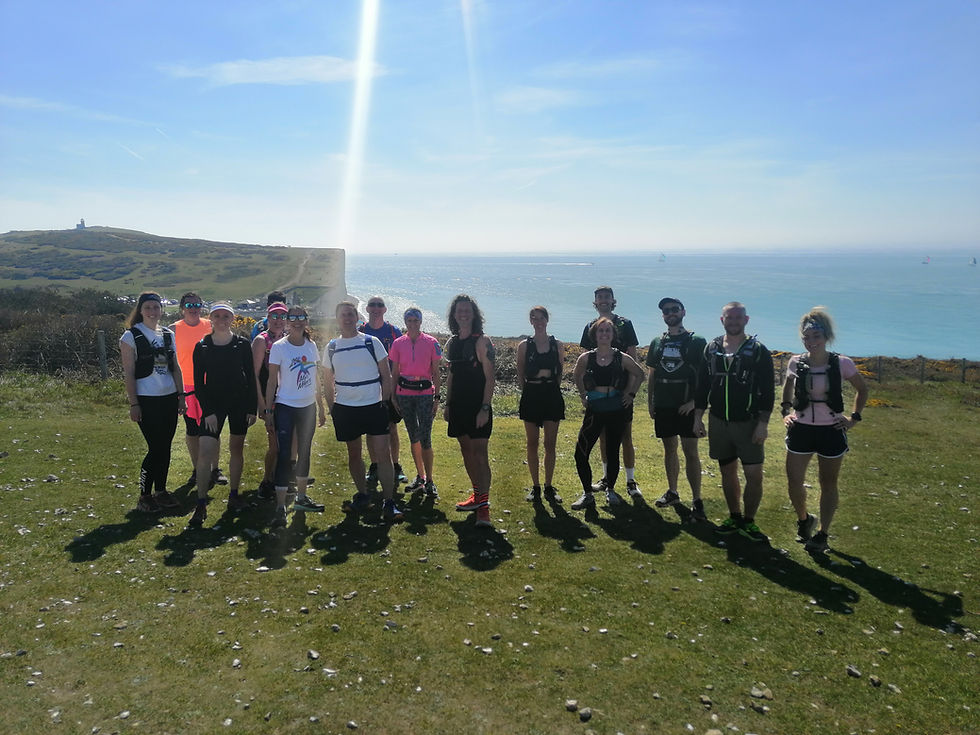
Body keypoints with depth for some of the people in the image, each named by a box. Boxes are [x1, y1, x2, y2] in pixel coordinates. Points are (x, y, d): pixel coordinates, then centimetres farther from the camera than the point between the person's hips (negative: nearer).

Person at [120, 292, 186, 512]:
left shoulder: (168, 335, 10)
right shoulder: (131, 336, -5)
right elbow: (129, 373, -7)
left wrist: (181, 395, 9)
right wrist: (133, 404, -11)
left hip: (169, 399, 5)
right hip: (147, 400, -5)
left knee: (165, 447, 9)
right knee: (155, 448, -6)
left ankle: (161, 491, 22)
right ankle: (144, 497, 8)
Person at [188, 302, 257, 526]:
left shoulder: (242, 344, 0)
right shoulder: (202, 347, 0)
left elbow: (251, 378, 2)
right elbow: (198, 382, 0)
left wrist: (252, 408, -1)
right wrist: (207, 411, -8)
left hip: (240, 403, 1)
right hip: (213, 404, 0)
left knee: (236, 449, 10)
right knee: (205, 452, -10)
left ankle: (234, 494, 26)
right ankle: (201, 505, -4)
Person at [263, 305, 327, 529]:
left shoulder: (311, 346, 6)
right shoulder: (278, 347, -7)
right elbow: (272, 381, -6)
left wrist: (321, 406, 12)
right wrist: (268, 410, -8)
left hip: (308, 406, 5)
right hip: (285, 407, -5)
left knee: (304, 452, 14)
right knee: (284, 454, -8)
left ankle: (301, 497, 28)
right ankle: (280, 507, -6)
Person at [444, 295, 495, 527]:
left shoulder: (482, 341, -9)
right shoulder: (451, 343, 11)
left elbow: (490, 378, -11)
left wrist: (485, 408, -17)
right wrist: (447, 404, 13)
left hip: (478, 406, -7)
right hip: (458, 405, 7)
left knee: (480, 454, -9)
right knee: (466, 451, 14)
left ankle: (483, 506, -7)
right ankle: (477, 495, 27)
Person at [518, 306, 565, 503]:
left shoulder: (557, 345, 6)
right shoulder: (524, 345, 4)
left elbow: (560, 372, 12)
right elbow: (520, 374, 7)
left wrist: (552, 388, 3)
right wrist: (526, 391, 0)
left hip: (552, 394, 1)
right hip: (531, 395, 0)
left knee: (550, 443, 3)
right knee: (532, 443, 3)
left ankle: (549, 486, 12)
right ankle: (535, 486, 12)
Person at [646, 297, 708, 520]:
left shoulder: (696, 342, -1)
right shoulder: (657, 342, 11)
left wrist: (695, 401, -14)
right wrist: (650, 401, 8)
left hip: (686, 406, -4)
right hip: (663, 406, 4)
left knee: (691, 452, -5)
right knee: (669, 449, 12)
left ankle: (697, 500, -1)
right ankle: (672, 492, 25)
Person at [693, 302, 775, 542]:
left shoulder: (758, 351, -5)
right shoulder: (711, 349, 5)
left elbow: (767, 390, -7)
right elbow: (702, 385, 10)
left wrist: (763, 423, -13)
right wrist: (698, 416, 6)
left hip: (748, 423, -3)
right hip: (718, 422, 3)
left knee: (754, 475, -3)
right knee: (728, 472, 13)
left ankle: (748, 522, 14)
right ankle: (734, 517, 28)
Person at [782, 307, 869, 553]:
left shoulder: (842, 364, -9)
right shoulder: (796, 363, -3)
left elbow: (862, 389, 7)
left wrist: (854, 418, 0)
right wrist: (786, 412, 3)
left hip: (831, 431, -2)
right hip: (800, 429, 2)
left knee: (828, 484, 10)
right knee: (793, 482, 3)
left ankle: (822, 534, 24)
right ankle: (803, 520, 31)